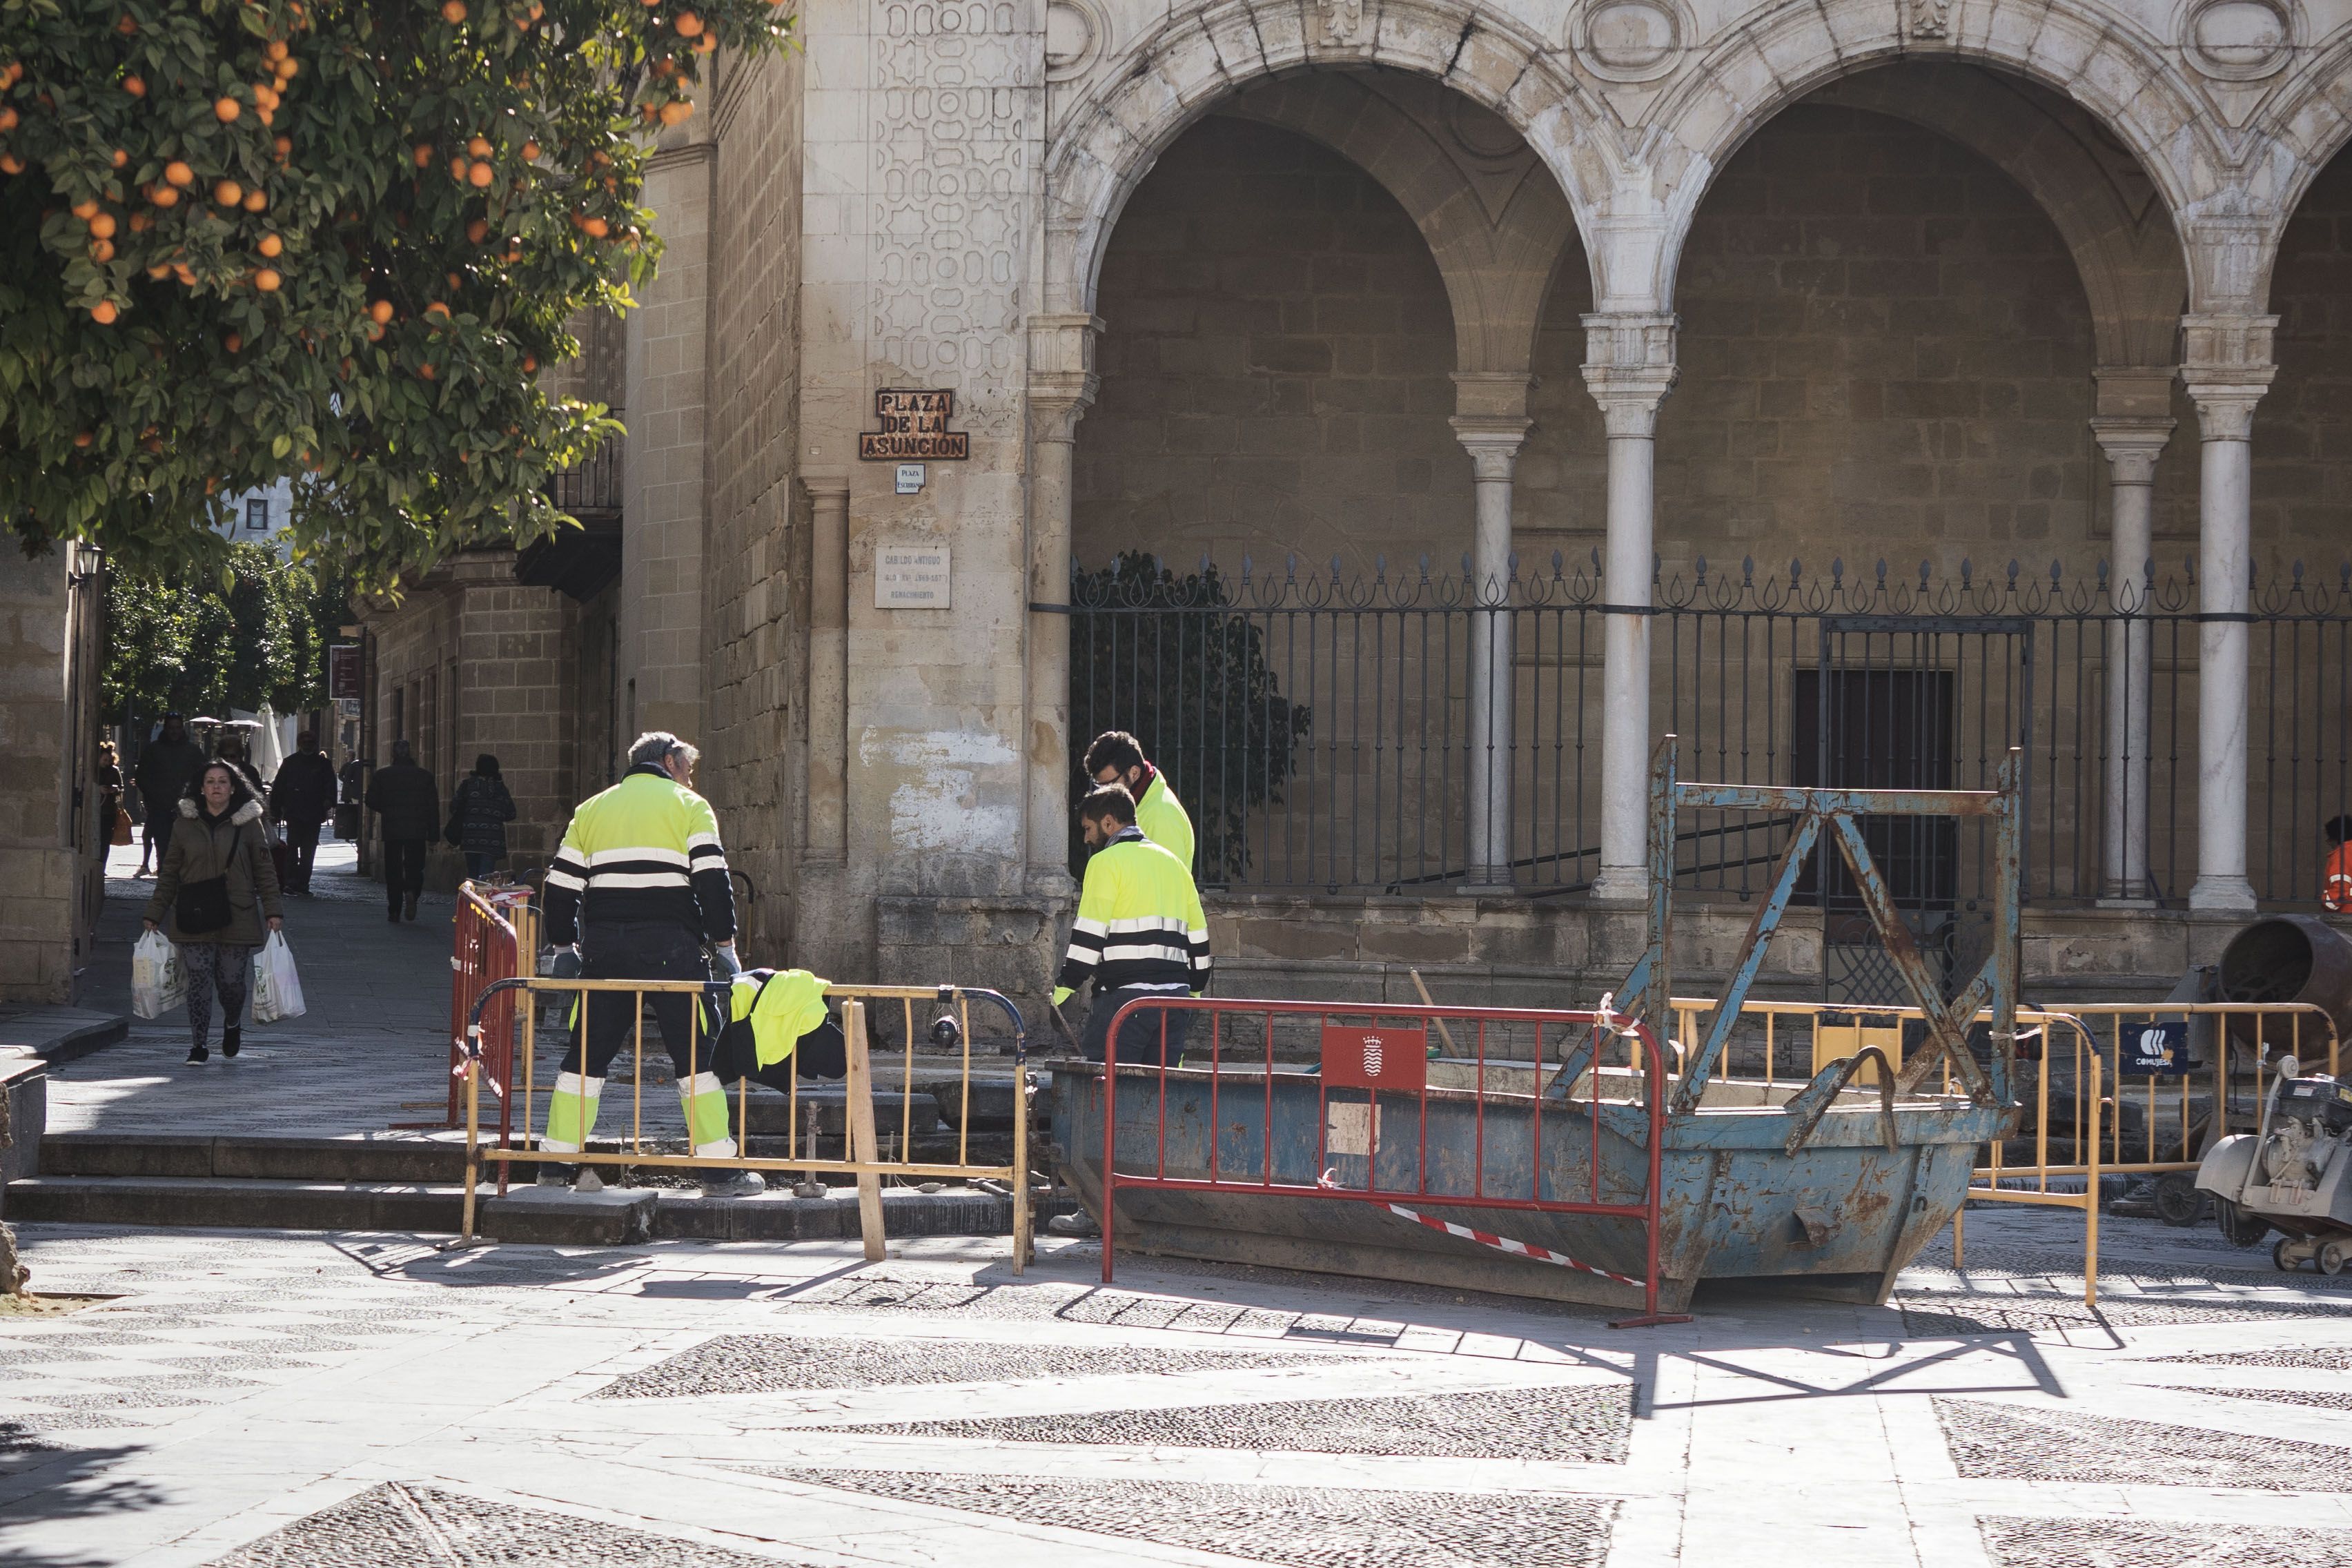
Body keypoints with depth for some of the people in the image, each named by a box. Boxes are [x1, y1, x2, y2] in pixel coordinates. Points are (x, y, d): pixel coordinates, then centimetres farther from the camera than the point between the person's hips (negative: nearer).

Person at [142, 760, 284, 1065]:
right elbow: (169, 874, 13)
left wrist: (272, 911, -2)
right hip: (194, 918, 1)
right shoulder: (186, 825, 9)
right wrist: (154, 914, 10)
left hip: (236, 917, -1)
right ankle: (198, 1046, 3)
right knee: (199, 981, -5)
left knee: (231, 981, 1)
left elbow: (264, 871, 6)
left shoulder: (248, 823, 5)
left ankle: (232, 1024, 33)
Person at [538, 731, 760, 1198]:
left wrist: (564, 943, 22)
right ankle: (720, 1168, -3)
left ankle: (556, 1162, 9)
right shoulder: (688, 806, 6)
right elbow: (712, 880, -4)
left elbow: (560, 886, 15)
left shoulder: (591, 809, 19)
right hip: (670, 945, -4)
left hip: (603, 946, 4)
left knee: (587, 1053, 10)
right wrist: (726, 945, 0)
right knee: (696, 1053, 0)